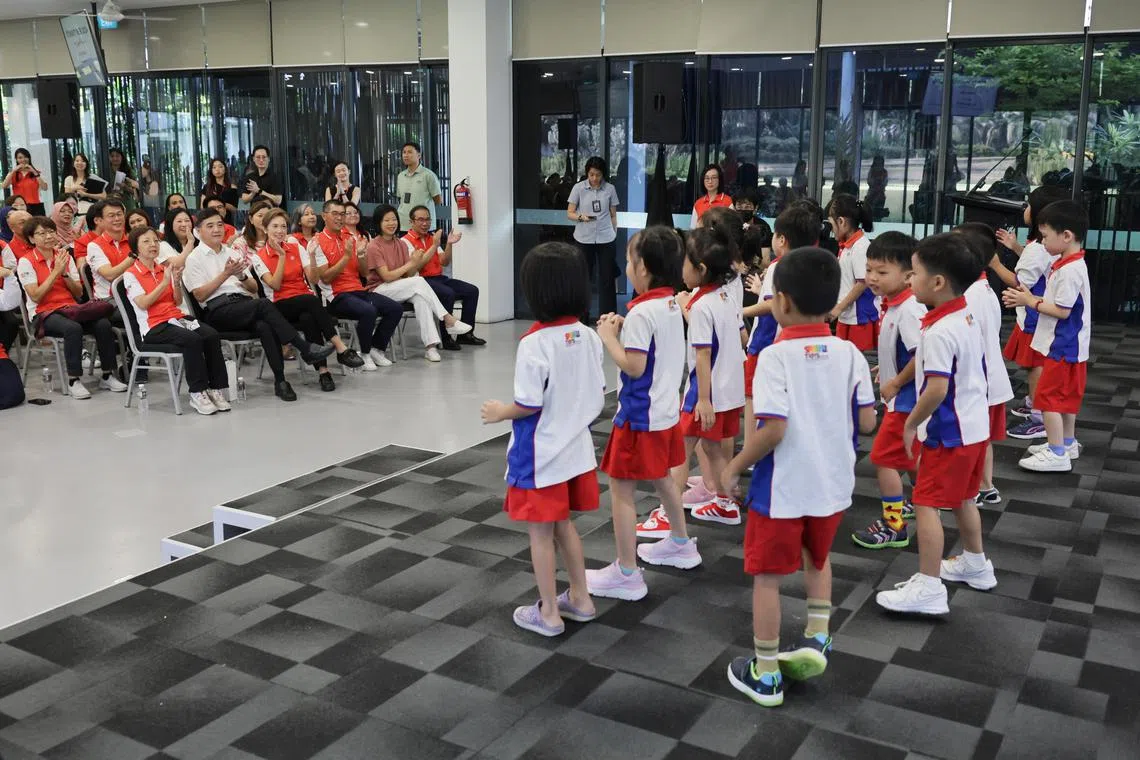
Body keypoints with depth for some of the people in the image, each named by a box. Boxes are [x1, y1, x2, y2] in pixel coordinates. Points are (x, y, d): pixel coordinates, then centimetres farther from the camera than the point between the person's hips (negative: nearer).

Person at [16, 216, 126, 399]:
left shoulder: (65, 257, 13)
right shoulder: (26, 262, 0)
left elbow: (78, 293, 9)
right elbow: (36, 296, -11)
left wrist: (65, 274, -7)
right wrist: (56, 271, -12)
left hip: (70, 308, 5)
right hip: (43, 313, -4)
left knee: (103, 324, -25)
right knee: (73, 328, -37)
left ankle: (107, 376, -13)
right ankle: (73, 381, -28)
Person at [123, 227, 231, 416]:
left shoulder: (164, 270, 17)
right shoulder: (130, 275, 2)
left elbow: (177, 302, 13)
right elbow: (143, 304, -11)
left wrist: (177, 282, -5)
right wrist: (165, 282, -15)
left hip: (177, 318, 5)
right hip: (153, 326, -5)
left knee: (211, 335, -23)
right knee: (192, 340, -33)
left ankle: (215, 388, -19)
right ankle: (197, 393, -26)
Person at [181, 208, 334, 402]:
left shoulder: (232, 253, 24)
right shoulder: (194, 258, 9)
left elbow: (254, 288, 21)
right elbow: (200, 295, -2)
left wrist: (241, 276, -1)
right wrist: (225, 274, -7)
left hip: (243, 303, 4)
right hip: (218, 310, -4)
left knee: (264, 326, -32)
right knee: (263, 304, -32)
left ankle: (280, 381, -34)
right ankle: (305, 349, -31)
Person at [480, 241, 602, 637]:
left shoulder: (535, 343, -23)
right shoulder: (589, 336, -2)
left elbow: (529, 405, -21)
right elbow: (599, 392, 5)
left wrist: (499, 412, -3)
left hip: (541, 456, -7)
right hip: (576, 449, 7)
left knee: (541, 532, 8)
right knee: (562, 524, 23)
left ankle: (548, 612, 20)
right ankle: (580, 598, 32)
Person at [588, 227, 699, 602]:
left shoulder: (641, 312, -22)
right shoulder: (671, 304, 5)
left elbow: (633, 366, -24)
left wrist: (609, 339, -12)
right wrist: (624, 330, 5)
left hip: (640, 416, -10)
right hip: (666, 410, 10)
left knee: (621, 489, -1)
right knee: (662, 478, 26)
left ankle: (626, 574, 5)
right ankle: (680, 544, 43)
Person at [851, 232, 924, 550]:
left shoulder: (908, 309, -25)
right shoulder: (892, 304, 2)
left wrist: (895, 383, -20)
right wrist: (888, 368, 9)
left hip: (905, 398, -10)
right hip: (904, 397, 10)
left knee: (884, 458, -4)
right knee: (908, 455, 25)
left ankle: (894, 525, 6)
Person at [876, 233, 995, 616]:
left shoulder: (939, 331, -25)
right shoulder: (969, 318, 4)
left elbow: (937, 389, -29)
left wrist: (911, 423, -15)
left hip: (949, 433, -10)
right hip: (974, 425, 10)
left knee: (926, 504, -4)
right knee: (963, 498, 24)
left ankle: (929, 589, -1)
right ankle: (975, 564, 41)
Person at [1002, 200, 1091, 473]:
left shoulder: (1070, 270, -23)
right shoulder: (1069, 265, 9)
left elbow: (1062, 310, -23)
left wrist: (1031, 302, -14)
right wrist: (1031, 298, 1)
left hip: (1063, 346, -10)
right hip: (1069, 345, 10)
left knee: (1048, 396, -5)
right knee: (1066, 396, 20)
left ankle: (1057, 454, -1)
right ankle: (1067, 443, 33)